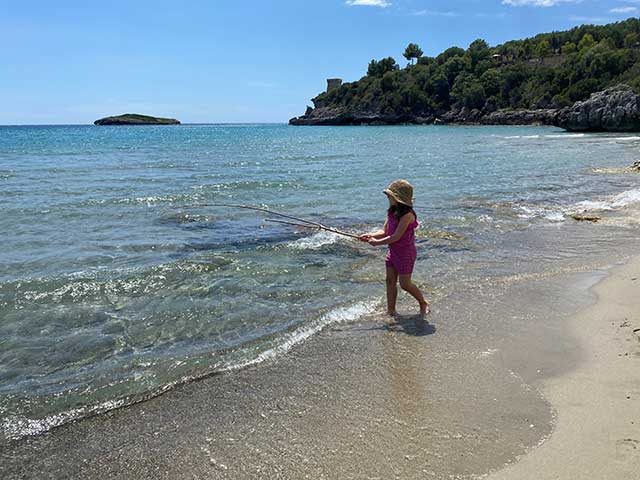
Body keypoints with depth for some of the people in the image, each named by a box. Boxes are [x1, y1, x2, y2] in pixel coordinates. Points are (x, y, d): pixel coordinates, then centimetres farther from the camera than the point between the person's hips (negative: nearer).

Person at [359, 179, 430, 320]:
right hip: (393, 251, 8)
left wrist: (377, 242, -17)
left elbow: (396, 237, -24)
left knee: (405, 284, 1)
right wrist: (371, 235, -9)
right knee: (390, 280, 8)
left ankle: (424, 303, 25)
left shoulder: (407, 215, -23)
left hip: (405, 253, -8)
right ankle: (391, 310, 17)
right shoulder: (392, 212, 3)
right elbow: (385, 232, 8)